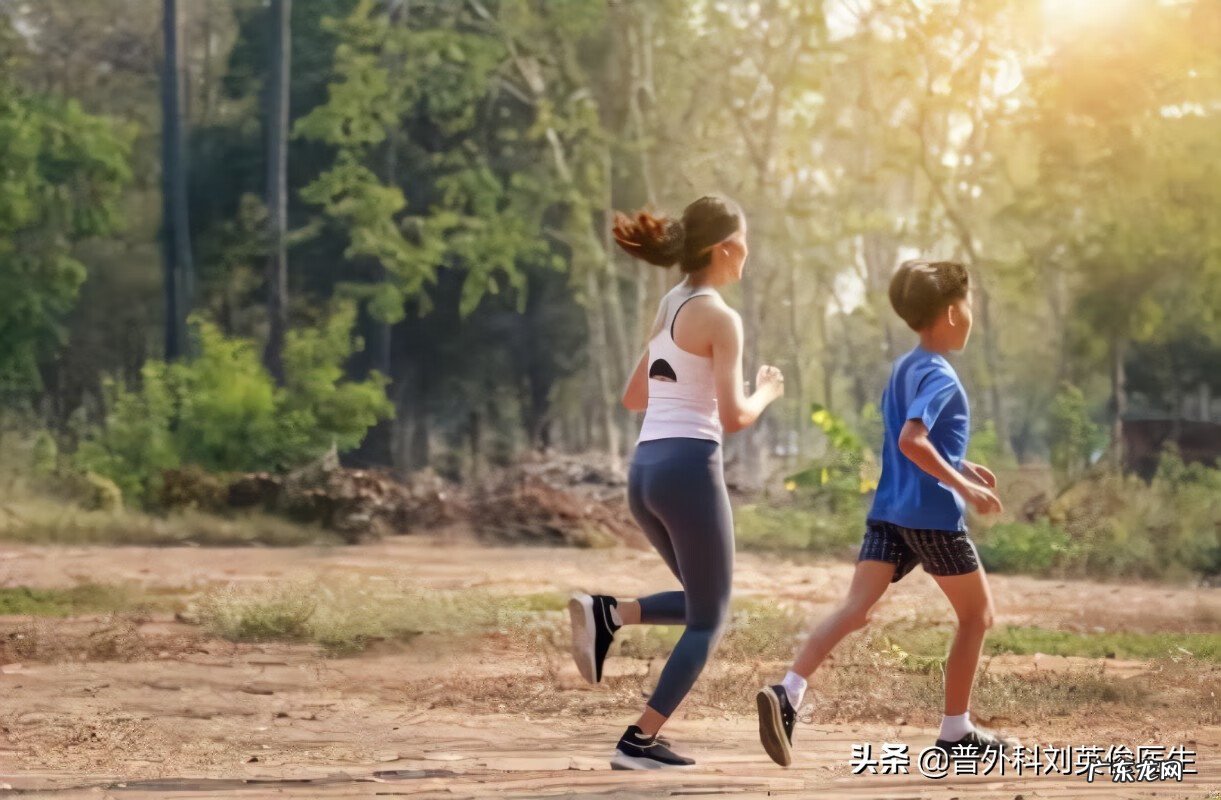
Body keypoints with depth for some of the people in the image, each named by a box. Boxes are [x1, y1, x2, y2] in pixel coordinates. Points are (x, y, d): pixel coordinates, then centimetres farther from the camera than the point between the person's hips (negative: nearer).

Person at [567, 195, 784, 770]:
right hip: (689, 469, -8)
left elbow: (634, 397, 23)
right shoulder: (719, 318, -9)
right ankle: (640, 741, -2)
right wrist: (765, 393, 6)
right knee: (709, 619, 4)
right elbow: (732, 417, -13)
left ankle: (606, 615, -3)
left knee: (700, 604, 21)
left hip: (645, 469, 8)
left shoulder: (668, 307, 15)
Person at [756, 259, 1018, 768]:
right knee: (978, 613, 11)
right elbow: (911, 440, -26)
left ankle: (788, 694, -27)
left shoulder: (903, 369, 17)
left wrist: (960, 467, 26)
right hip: (934, 515, -7)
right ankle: (956, 731, 14)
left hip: (888, 513, 7)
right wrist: (965, 486, -21)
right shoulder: (941, 377, -12)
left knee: (856, 608, -6)